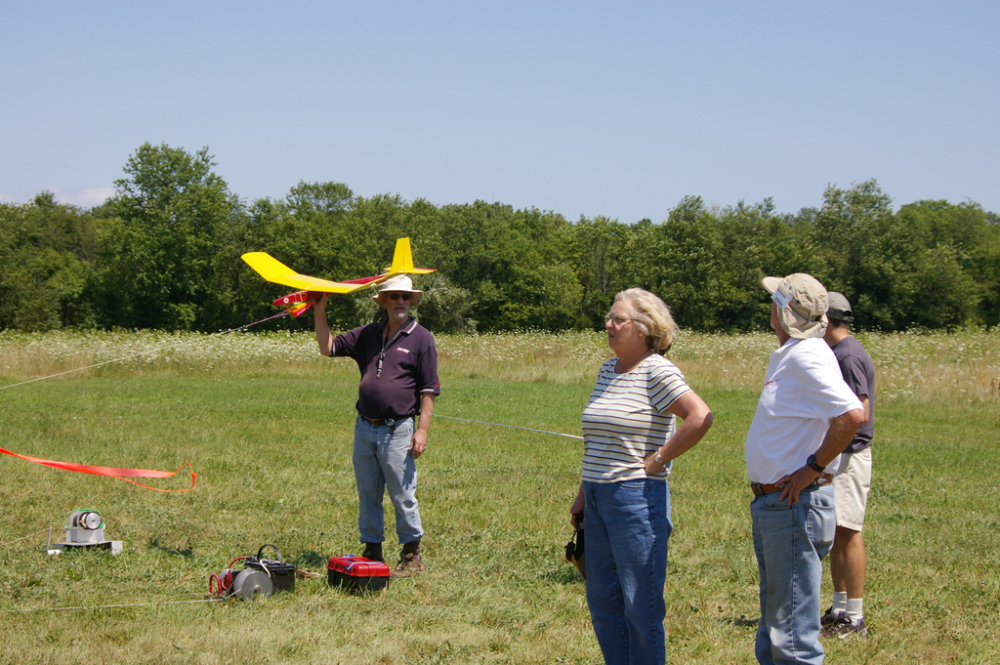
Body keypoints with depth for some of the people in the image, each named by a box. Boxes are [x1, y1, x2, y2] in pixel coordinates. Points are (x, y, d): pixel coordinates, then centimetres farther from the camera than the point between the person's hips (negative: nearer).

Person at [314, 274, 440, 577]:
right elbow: (328, 347, 16)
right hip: (364, 427, 5)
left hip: (397, 430, -5)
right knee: (367, 495, 10)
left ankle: (412, 556, 7)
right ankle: (372, 552, 19)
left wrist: (422, 431, -11)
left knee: (403, 495, -3)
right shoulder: (368, 334, 13)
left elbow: (429, 390, -4)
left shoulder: (421, 338, 0)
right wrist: (320, 310, 5)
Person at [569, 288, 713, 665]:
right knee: (602, 599, 12)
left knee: (640, 602, -2)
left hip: (636, 496, -9)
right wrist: (582, 496, 20)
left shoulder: (657, 372, -11)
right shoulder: (607, 370, 14)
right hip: (598, 499, 9)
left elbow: (700, 418, -23)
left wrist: (658, 458, -16)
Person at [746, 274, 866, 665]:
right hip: (771, 505, 11)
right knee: (774, 634, 18)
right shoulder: (789, 355, 13)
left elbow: (852, 415, -30)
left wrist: (812, 468, -21)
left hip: (794, 505, -11)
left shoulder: (807, 357, -18)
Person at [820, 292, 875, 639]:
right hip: (835, 456, 11)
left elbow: (860, 414, -22)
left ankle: (855, 619, -6)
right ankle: (840, 610, 22)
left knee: (846, 533, -9)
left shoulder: (849, 356, -16)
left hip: (849, 455, -11)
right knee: (836, 535, 14)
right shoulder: (836, 353, 16)